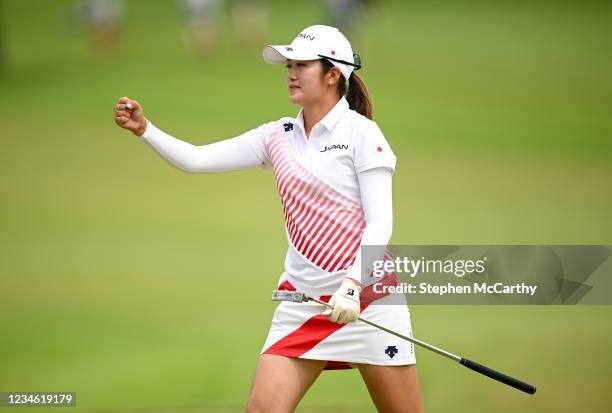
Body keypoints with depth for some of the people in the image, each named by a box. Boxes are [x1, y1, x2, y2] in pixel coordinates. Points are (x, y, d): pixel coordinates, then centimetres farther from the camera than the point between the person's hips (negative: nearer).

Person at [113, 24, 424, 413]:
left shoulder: (361, 133, -8)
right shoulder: (278, 136, 8)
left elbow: (379, 225, -13)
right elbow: (196, 159, 7)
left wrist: (352, 286, -25)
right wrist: (144, 129, -8)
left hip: (367, 297, -5)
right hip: (303, 300, 5)